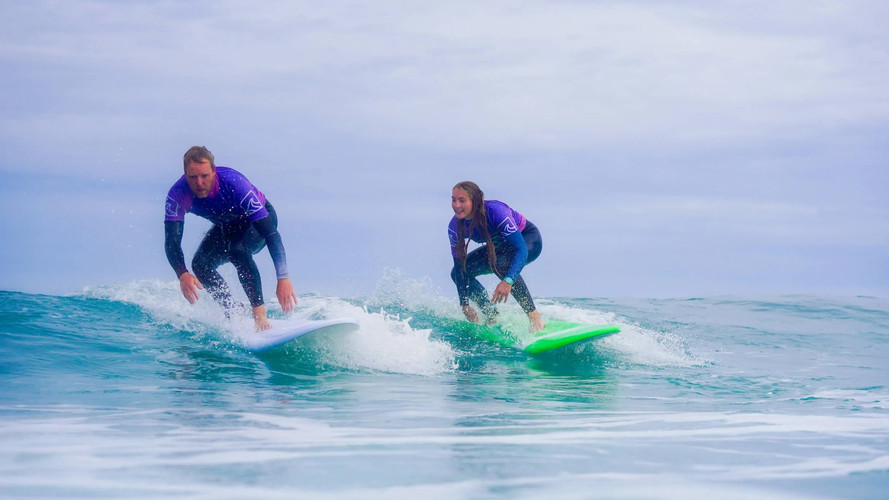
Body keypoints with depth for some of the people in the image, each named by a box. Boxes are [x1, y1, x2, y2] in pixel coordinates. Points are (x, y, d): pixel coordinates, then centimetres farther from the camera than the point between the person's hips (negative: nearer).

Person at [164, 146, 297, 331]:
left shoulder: (234, 183, -40)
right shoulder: (178, 194, -29)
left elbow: (271, 232, -41)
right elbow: (171, 241, -32)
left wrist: (283, 278, -50)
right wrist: (182, 274, -53)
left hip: (258, 219, -5)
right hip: (227, 226, 5)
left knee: (238, 249, -34)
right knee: (200, 263, -18)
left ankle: (260, 314, -28)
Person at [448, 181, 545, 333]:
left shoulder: (495, 212, -36)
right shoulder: (455, 226, -19)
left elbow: (521, 249, -40)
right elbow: (459, 264, -13)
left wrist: (508, 281, -55)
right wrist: (465, 305, -19)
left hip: (528, 240, -7)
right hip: (501, 246, 7)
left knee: (500, 262, -37)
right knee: (458, 272, -7)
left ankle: (534, 317, -31)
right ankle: (492, 317, 2)